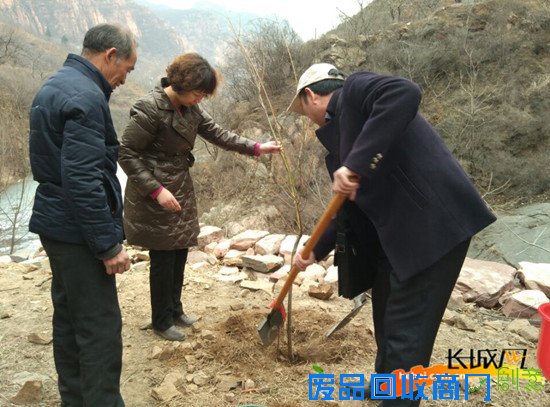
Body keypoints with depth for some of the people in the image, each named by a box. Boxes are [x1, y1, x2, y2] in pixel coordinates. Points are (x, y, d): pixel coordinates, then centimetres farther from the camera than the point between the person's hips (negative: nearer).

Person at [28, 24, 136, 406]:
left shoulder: (56, 84, 14)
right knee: (100, 328, -3)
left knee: (69, 318, 18)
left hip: (57, 223, 11)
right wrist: (108, 244, -21)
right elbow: (83, 179, -26)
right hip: (79, 231, -10)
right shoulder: (86, 96, -19)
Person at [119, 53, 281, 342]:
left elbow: (217, 134, 9)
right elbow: (126, 154, -18)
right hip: (154, 196, -8)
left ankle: (175, 310, 33)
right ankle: (162, 322, 20)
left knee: (179, 254, 15)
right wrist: (156, 190, -22)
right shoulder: (150, 109, -20)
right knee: (163, 259, 2)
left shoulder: (190, 108, 4)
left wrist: (256, 148, 1)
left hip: (181, 188, 8)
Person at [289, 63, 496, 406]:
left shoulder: (353, 89, -7)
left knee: (407, 328, -1)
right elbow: (352, 207, 21)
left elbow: (405, 94, -30)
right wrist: (315, 251, 21)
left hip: (435, 223, -10)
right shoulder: (337, 132, 19)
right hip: (398, 230, 10)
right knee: (386, 311, 25)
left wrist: (355, 164, -31)